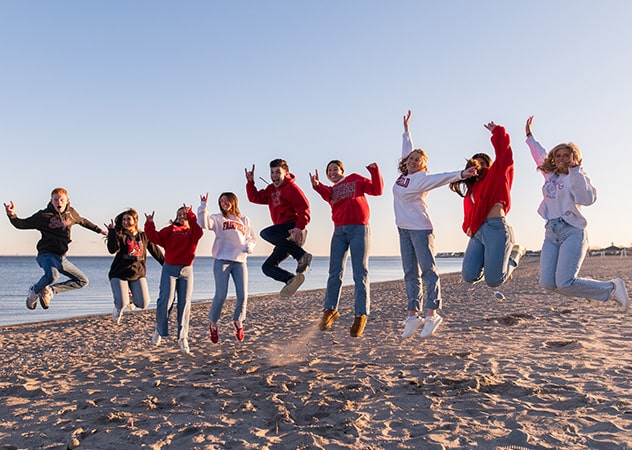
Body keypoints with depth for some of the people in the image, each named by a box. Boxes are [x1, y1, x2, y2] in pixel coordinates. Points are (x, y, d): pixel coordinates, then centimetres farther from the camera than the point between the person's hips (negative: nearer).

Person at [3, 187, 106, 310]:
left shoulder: (71, 212, 6)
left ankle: (50, 290, 10)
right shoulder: (44, 215, -7)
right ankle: (34, 291, -5)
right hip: (47, 255, -6)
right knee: (52, 275, -38)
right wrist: (12, 215, -24)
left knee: (83, 281, 7)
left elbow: (83, 221, 26)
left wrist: (99, 230, 31)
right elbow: (21, 224, -4)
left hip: (62, 258, 6)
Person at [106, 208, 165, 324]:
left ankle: (130, 297, 31)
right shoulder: (119, 235, -4)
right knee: (122, 304, -18)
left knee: (143, 304, -5)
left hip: (138, 274, 3)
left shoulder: (144, 236, 6)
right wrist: (111, 232, -28)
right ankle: (118, 308, 22)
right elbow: (113, 250, -21)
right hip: (119, 274, -3)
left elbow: (156, 251, 14)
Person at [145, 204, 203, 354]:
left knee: (184, 304, 1)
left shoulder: (192, 231, 9)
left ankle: (183, 338, 8)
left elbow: (199, 232, -15)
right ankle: (160, 331, 16)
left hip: (186, 270, 1)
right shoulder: (171, 229, 7)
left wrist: (190, 215, -22)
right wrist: (150, 224, -18)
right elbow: (156, 238, -7)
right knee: (165, 301, -7)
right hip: (170, 269, -1)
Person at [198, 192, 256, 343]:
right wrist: (203, 206, -23)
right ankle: (213, 323, 17)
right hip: (222, 261, -3)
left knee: (243, 295, -2)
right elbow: (203, 223, -11)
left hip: (240, 261, 3)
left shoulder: (244, 220, 17)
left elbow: (252, 238, 19)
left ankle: (238, 322, 23)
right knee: (220, 295, -6)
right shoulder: (218, 218, 8)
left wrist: (249, 247, -2)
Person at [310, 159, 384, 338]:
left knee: (360, 274, -4)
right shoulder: (331, 189, 19)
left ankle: (361, 315, -2)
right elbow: (328, 196, -6)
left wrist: (374, 171, -6)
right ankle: (330, 310, 12)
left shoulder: (356, 179, 12)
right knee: (335, 273, 1)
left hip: (359, 229, -4)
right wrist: (317, 185, -24)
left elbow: (377, 190, 5)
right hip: (339, 231, 4)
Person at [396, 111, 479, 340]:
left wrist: (461, 174, -39)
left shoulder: (422, 178, -7)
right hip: (403, 228, 8)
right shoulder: (404, 175, 11)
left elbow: (443, 177, -22)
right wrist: (406, 129, 35)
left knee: (428, 270, -6)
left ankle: (432, 314, -5)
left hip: (420, 228, -8)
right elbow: (407, 149, 24)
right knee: (410, 273, 6)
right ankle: (413, 315, 9)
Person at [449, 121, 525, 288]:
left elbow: (504, 155, -1)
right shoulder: (470, 189, 27)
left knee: (493, 281, -12)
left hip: (496, 227, -6)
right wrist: (468, 227, 2)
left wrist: (497, 131, 10)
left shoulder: (496, 175, 11)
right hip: (477, 232, 6)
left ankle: (514, 253, 16)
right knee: (469, 277, -10)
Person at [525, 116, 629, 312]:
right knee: (547, 283, -11)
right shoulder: (550, 175, 17)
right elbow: (540, 155, 36)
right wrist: (529, 135, 42)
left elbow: (587, 199, -20)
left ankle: (611, 288, 3)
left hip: (572, 231, -6)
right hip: (551, 233, 6)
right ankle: (584, 285, 15)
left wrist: (573, 170, -20)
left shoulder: (578, 177, 1)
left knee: (565, 284, -20)